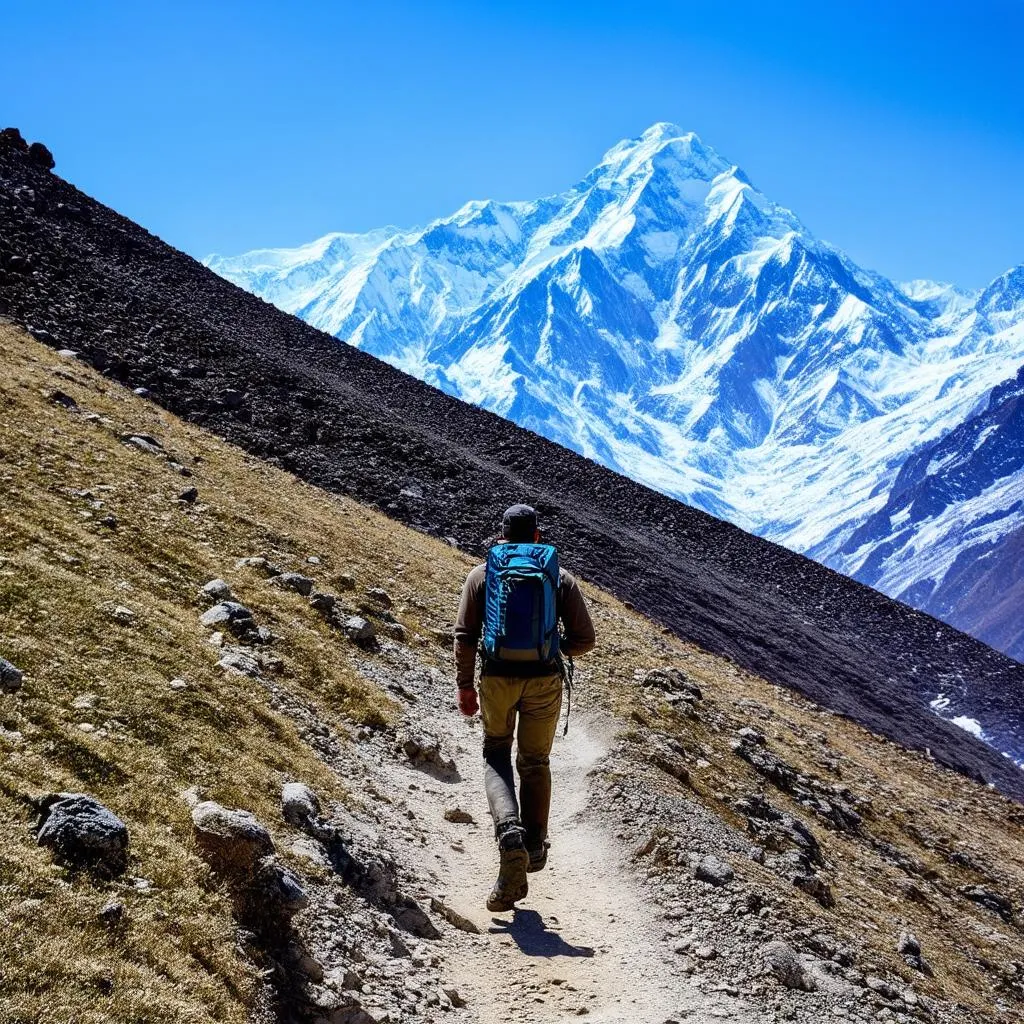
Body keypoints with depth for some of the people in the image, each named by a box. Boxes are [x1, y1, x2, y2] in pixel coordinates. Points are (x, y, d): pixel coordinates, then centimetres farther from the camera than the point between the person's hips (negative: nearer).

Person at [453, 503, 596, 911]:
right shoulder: (560, 577, 5)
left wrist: (465, 686, 7)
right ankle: (534, 847, 20)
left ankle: (509, 828, -9)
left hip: (497, 676, 0)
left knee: (496, 756, 17)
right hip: (544, 679, 0)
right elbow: (585, 639, 1)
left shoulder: (483, 573, 5)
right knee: (535, 763, 18)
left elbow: (465, 635, 0)